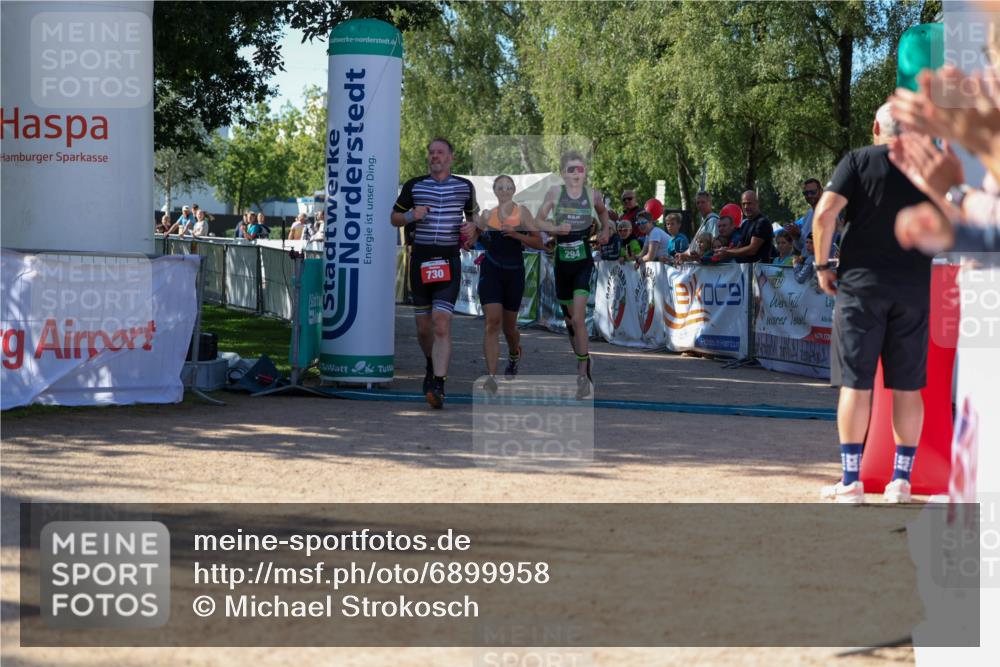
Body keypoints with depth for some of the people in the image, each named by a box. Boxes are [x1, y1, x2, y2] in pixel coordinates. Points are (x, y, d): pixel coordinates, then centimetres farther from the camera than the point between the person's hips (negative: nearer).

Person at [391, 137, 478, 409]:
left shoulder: (465, 186, 7)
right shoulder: (414, 186, 6)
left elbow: (473, 214, 22)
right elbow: (395, 217, 13)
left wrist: (471, 227, -1)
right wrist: (412, 216, -7)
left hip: (449, 261, -2)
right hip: (420, 259, 2)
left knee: (442, 322, -16)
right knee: (423, 326, 8)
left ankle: (438, 384, -20)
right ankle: (432, 365, 38)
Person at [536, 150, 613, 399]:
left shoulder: (593, 195, -1)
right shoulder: (555, 192, -4)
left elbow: (602, 210, 21)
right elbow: (538, 220, -1)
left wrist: (606, 230, 8)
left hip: (584, 264, -2)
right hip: (562, 264, 2)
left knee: (578, 318, -15)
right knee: (569, 320, 12)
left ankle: (583, 375, -11)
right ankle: (583, 365, 30)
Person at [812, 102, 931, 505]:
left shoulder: (858, 161, -2)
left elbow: (825, 213, -13)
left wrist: (822, 266, -3)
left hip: (861, 285, -2)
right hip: (915, 287, 2)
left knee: (855, 384, 0)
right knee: (907, 388, 8)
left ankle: (851, 482, 0)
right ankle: (901, 481, 11)